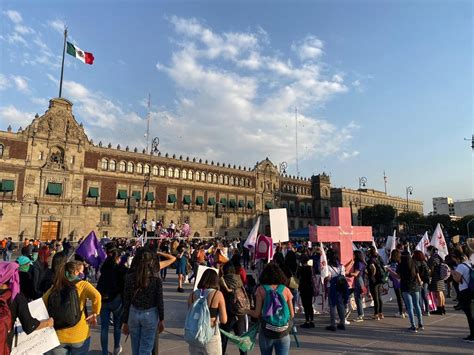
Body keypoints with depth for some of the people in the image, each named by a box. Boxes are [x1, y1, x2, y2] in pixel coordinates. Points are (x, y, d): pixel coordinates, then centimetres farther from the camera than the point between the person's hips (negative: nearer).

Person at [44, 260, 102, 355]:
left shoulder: (54, 287, 2)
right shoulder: (82, 285, -10)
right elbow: (97, 296, -26)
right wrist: (94, 314, -12)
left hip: (58, 336, 3)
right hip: (79, 336, -3)